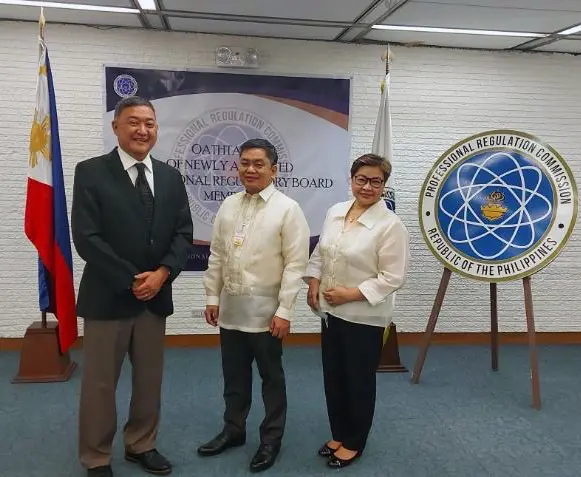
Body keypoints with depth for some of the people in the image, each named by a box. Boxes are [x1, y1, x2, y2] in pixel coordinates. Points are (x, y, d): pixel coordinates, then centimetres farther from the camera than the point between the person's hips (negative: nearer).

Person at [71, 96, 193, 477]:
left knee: (150, 378, 15)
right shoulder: (91, 172, -6)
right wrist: (131, 281, -15)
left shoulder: (170, 176, 8)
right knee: (100, 382, 7)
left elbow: (184, 233, 4)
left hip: (156, 294, 4)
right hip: (108, 296, -4)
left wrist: (162, 273, -12)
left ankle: (141, 445, 34)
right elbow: (86, 237, -13)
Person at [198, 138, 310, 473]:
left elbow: (295, 265, -12)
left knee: (271, 377, 10)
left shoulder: (288, 209, -9)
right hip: (231, 307, 5)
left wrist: (284, 311, -15)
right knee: (234, 375, 17)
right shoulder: (229, 205, 7)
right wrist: (212, 297, 8)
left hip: (265, 310, -5)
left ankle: (271, 439, 25)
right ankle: (233, 429, 35)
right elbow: (217, 256, 11)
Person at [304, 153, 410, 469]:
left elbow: (392, 278, -17)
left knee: (359, 381, 10)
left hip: (364, 317, -6)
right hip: (330, 311, 6)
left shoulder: (390, 225, -16)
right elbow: (319, 253, 13)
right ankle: (339, 434, 37)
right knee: (333, 377, 17)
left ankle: (354, 442, 30)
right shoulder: (335, 212, 4)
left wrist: (351, 294, -20)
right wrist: (314, 283, -2)